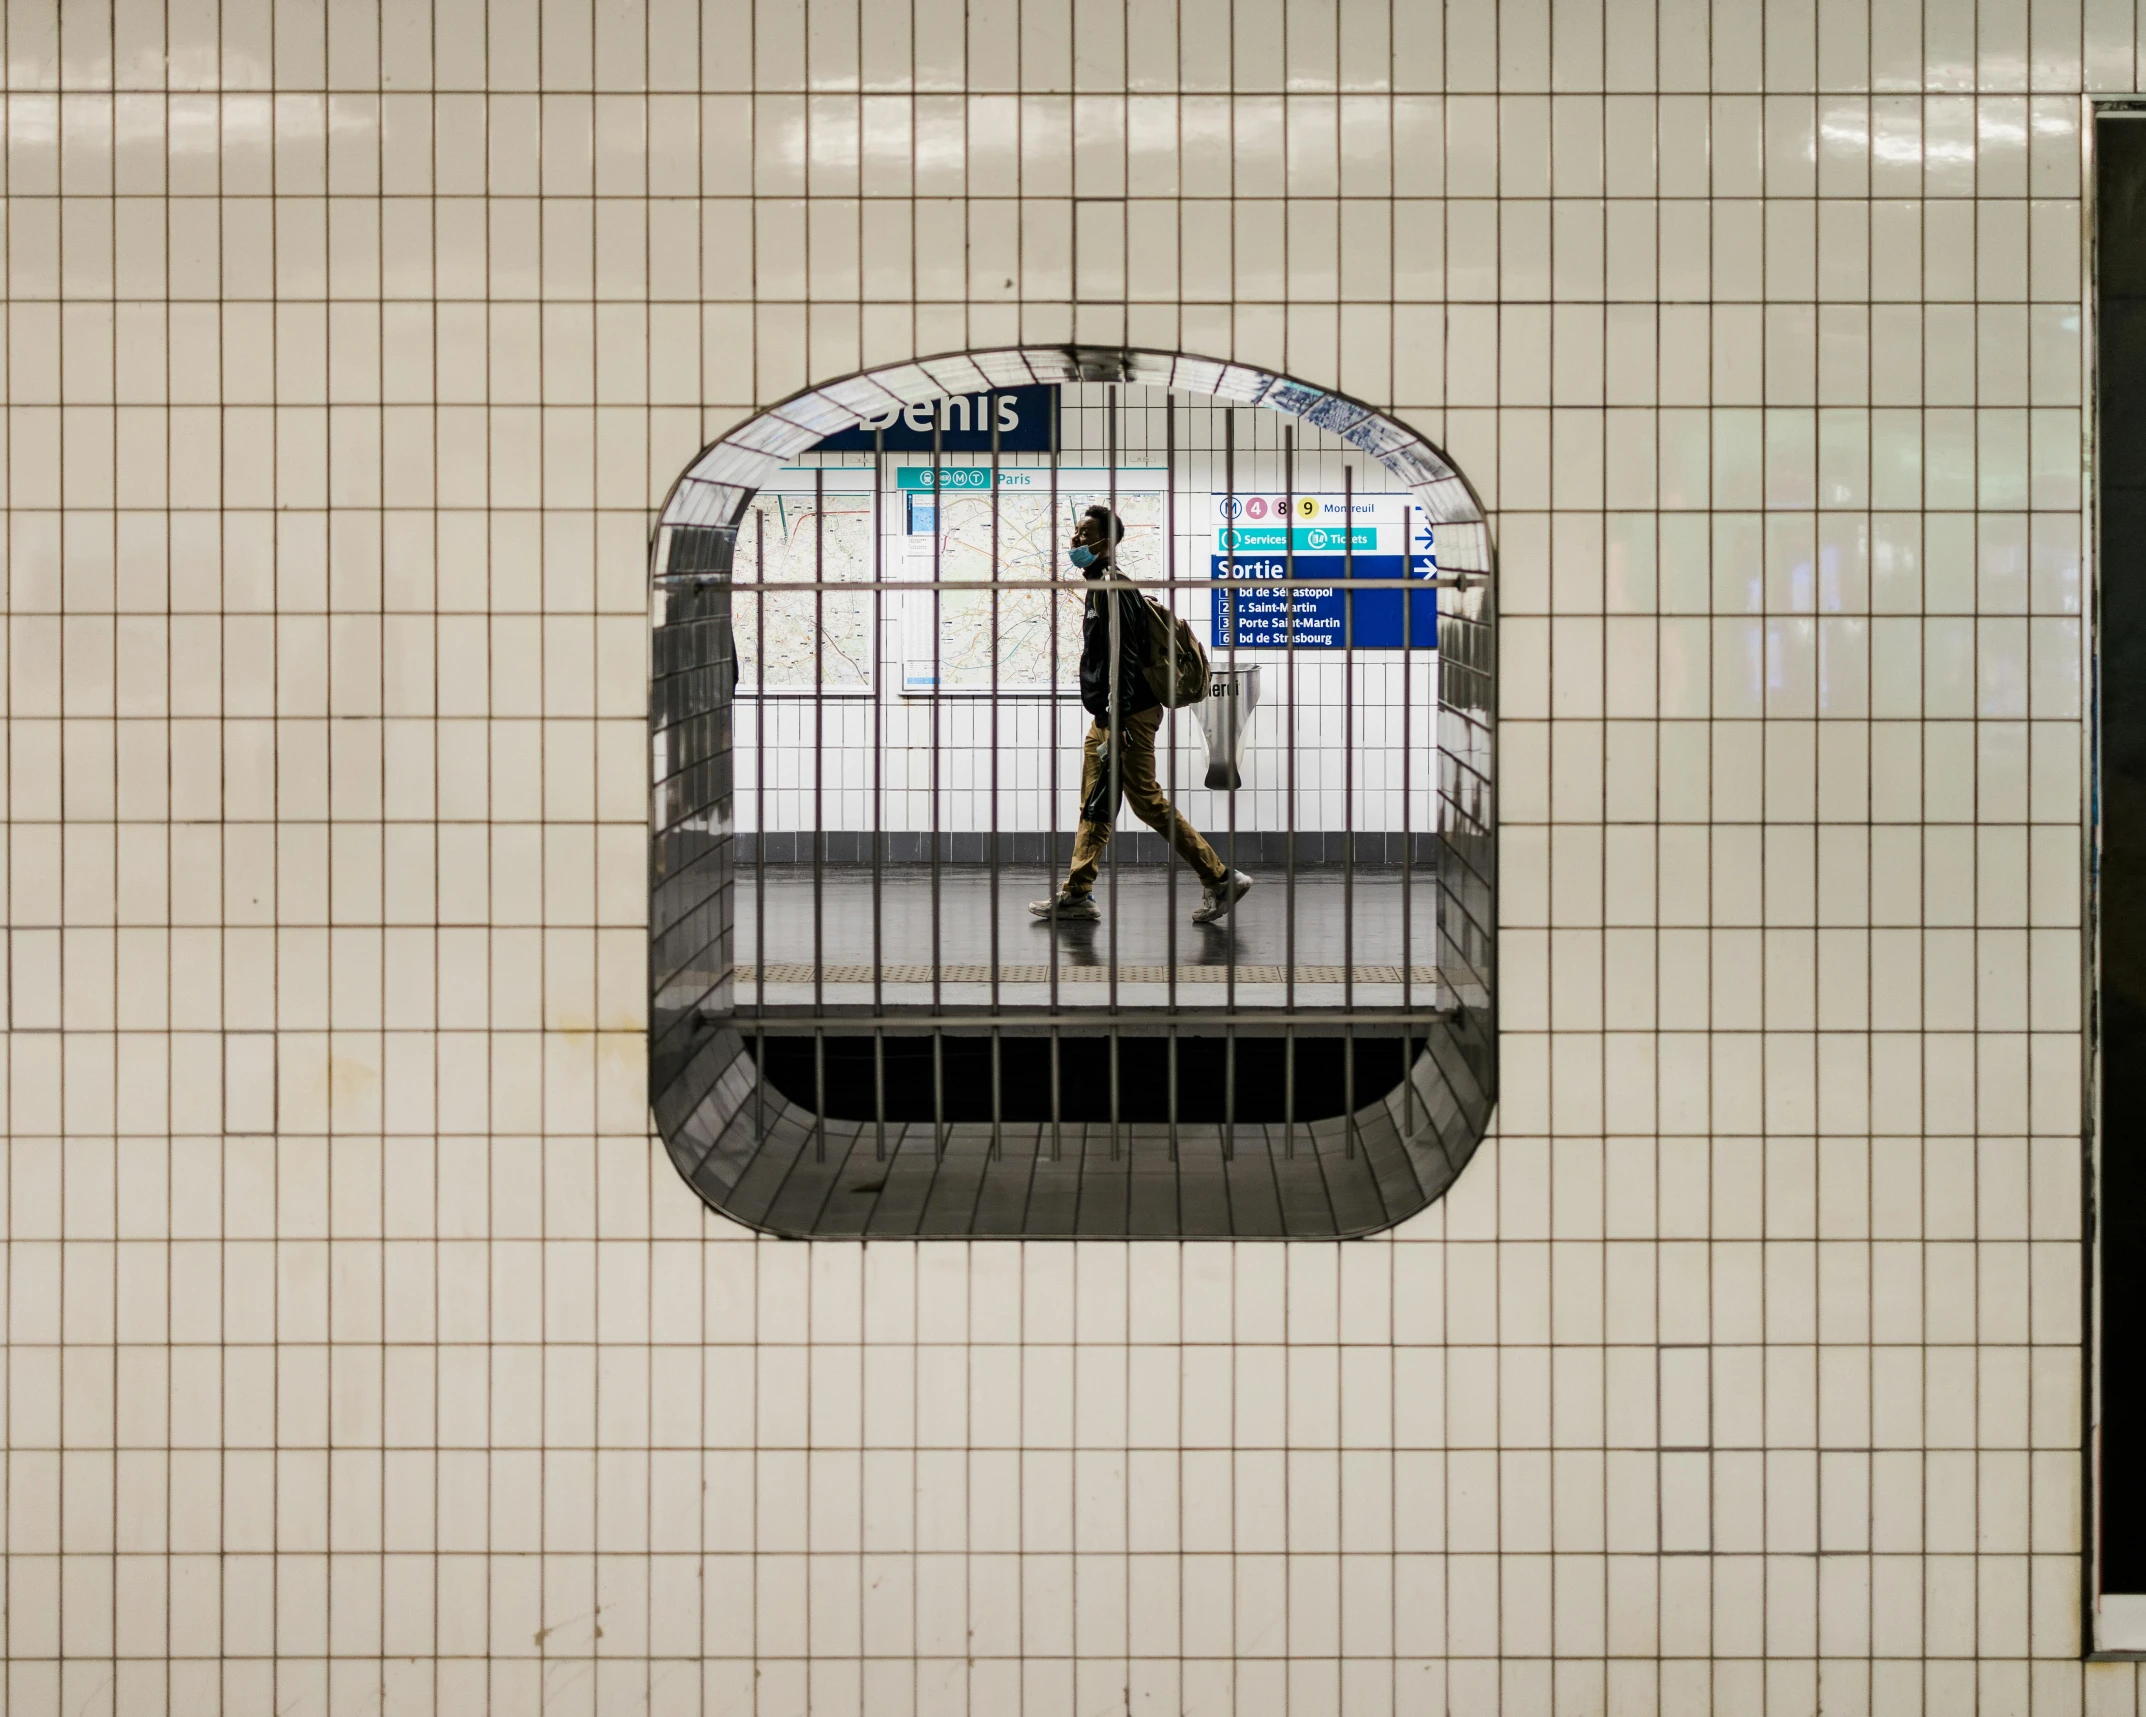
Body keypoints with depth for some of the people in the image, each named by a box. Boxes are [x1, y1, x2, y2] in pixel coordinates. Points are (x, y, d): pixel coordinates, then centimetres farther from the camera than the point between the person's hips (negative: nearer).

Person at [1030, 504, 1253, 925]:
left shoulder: (1113, 589, -16)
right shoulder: (1101, 587, 17)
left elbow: (1124, 659, -22)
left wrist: (1118, 722, -25)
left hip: (1128, 716, -11)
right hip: (1107, 718, 11)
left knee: (1149, 802, -7)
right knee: (1094, 806, 10)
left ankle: (1220, 879, -2)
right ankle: (1076, 894, 13)